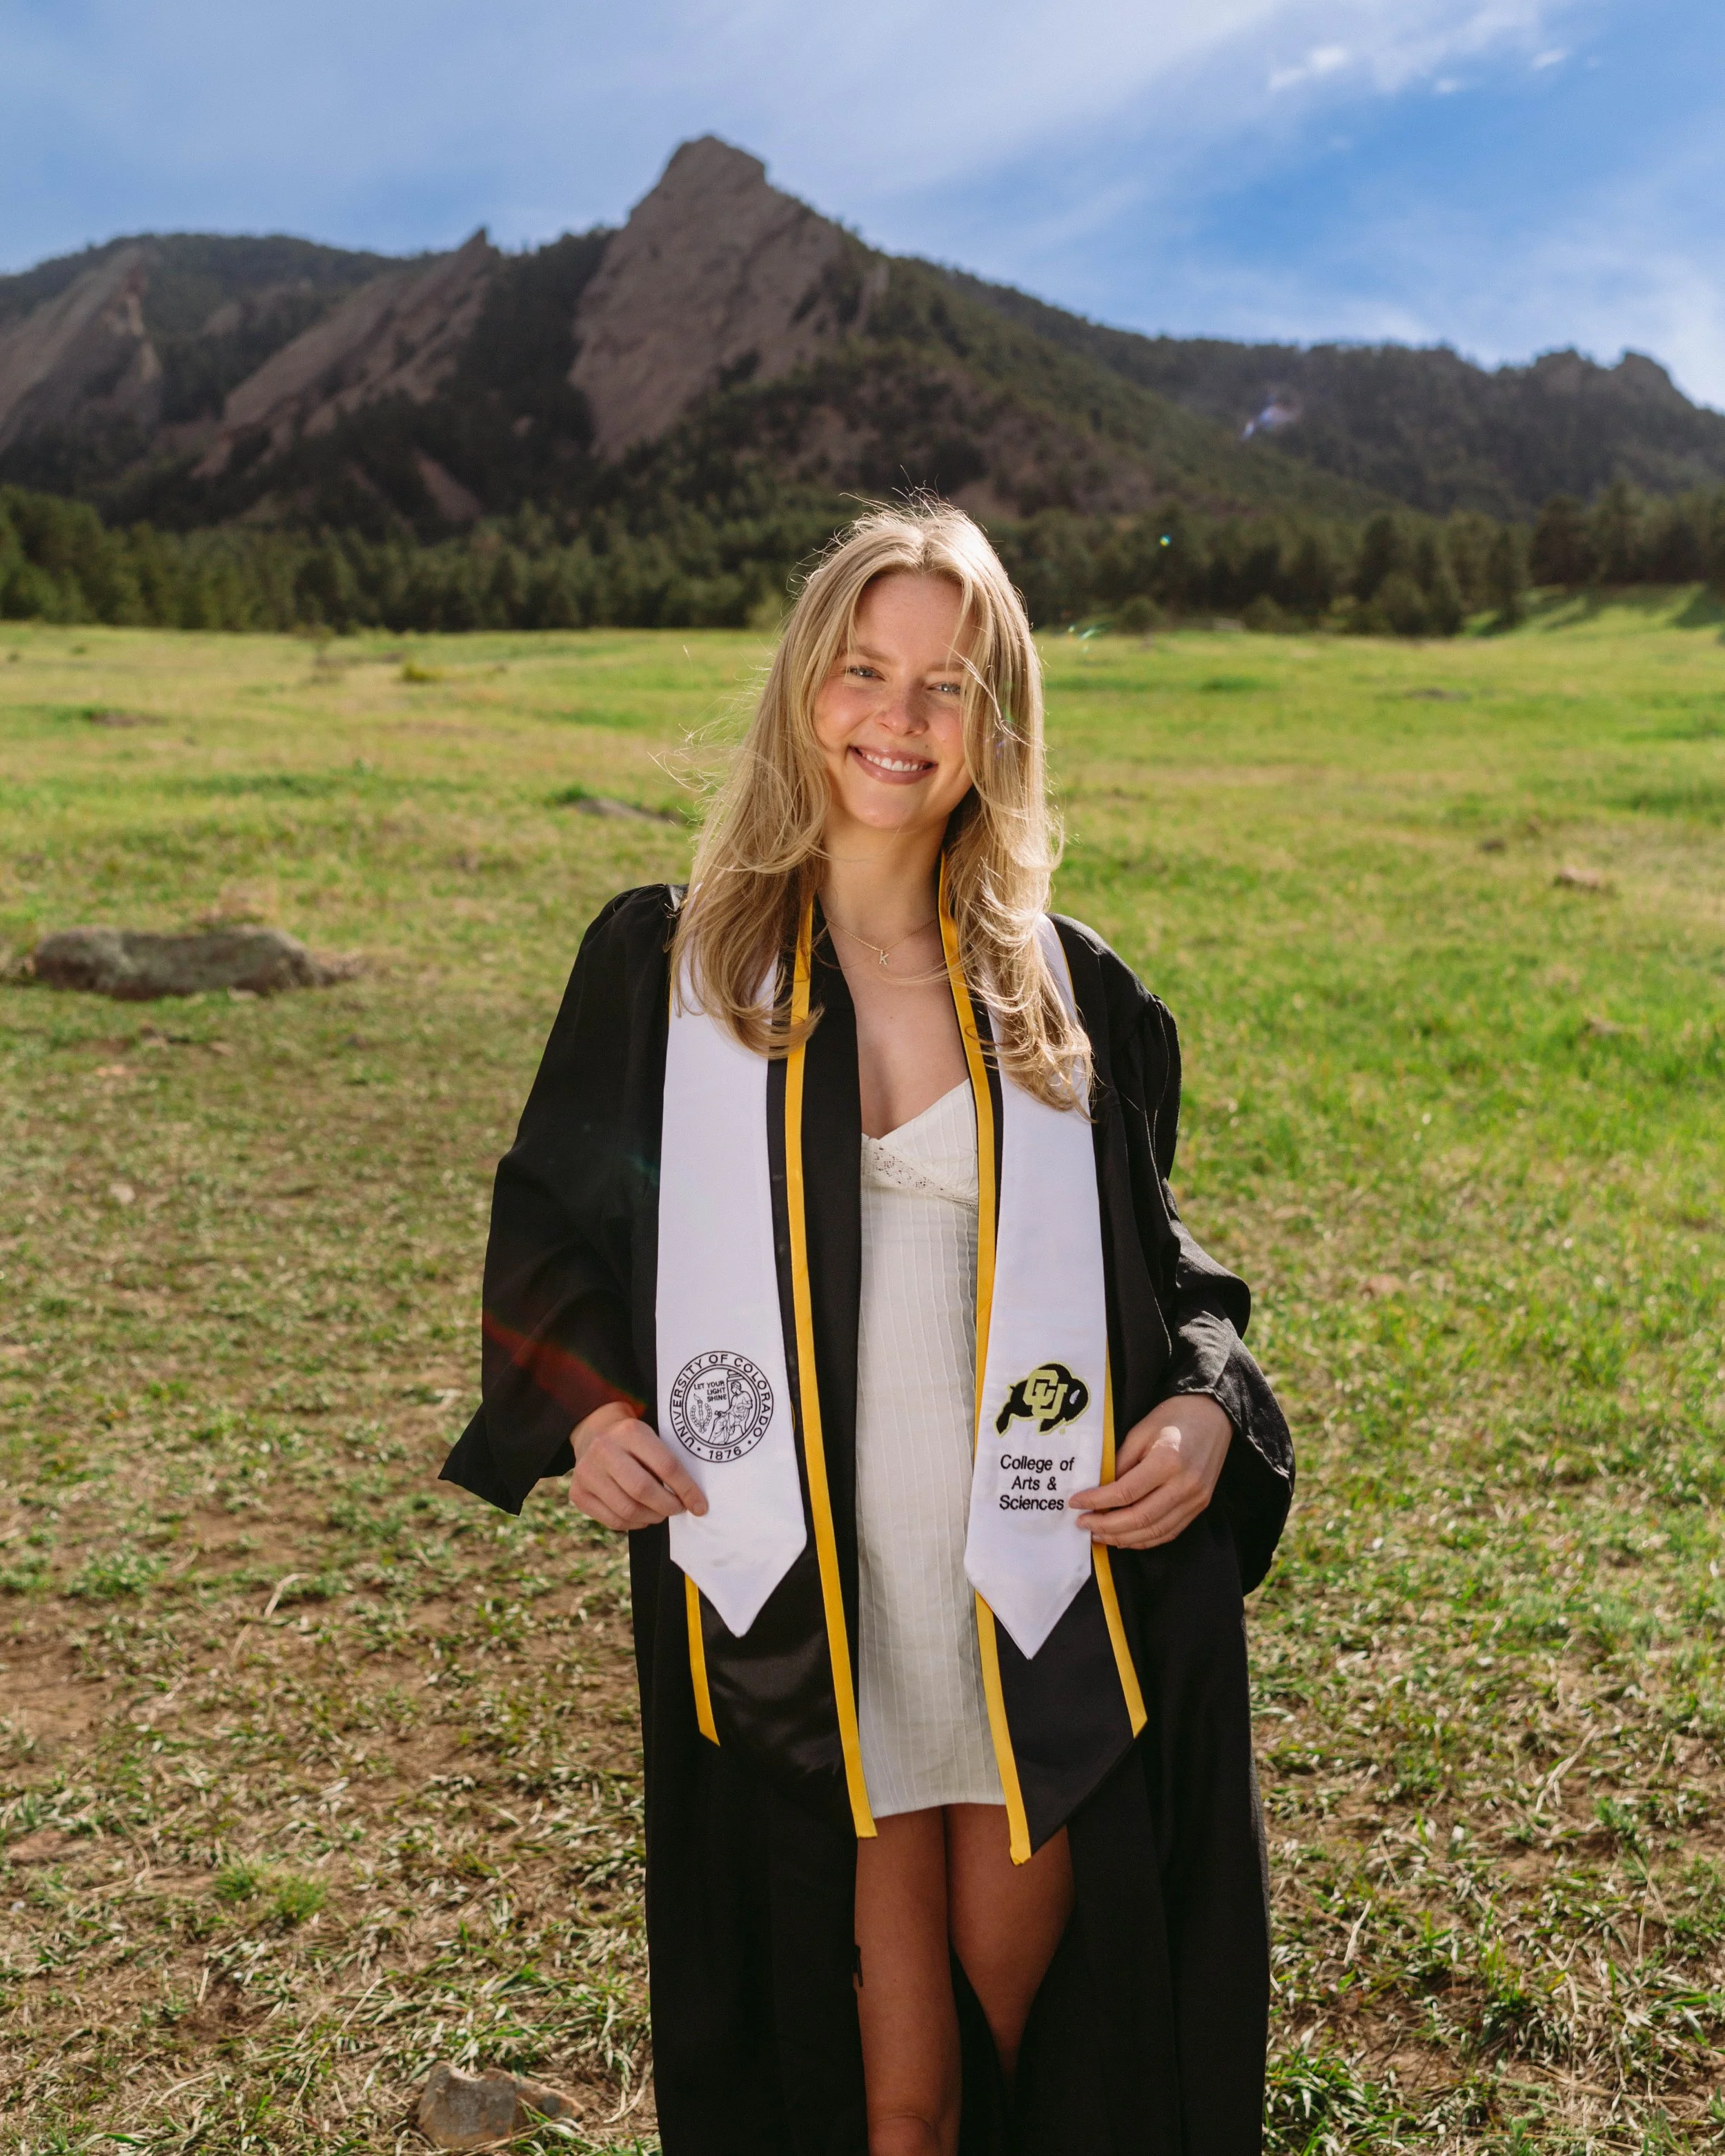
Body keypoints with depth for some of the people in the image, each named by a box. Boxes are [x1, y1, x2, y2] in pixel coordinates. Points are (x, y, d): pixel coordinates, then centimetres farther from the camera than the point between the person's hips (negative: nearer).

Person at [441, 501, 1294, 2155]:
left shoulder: (1066, 993, 3)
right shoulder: (664, 965, -1)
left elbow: (1155, 1256, 11)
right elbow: (551, 1218, 9)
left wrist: (1210, 1406, -7)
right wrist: (585, 1406, -7)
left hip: (1039, 1579, 1)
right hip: (794, 1591, -1)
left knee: (1021, 1969, 12)